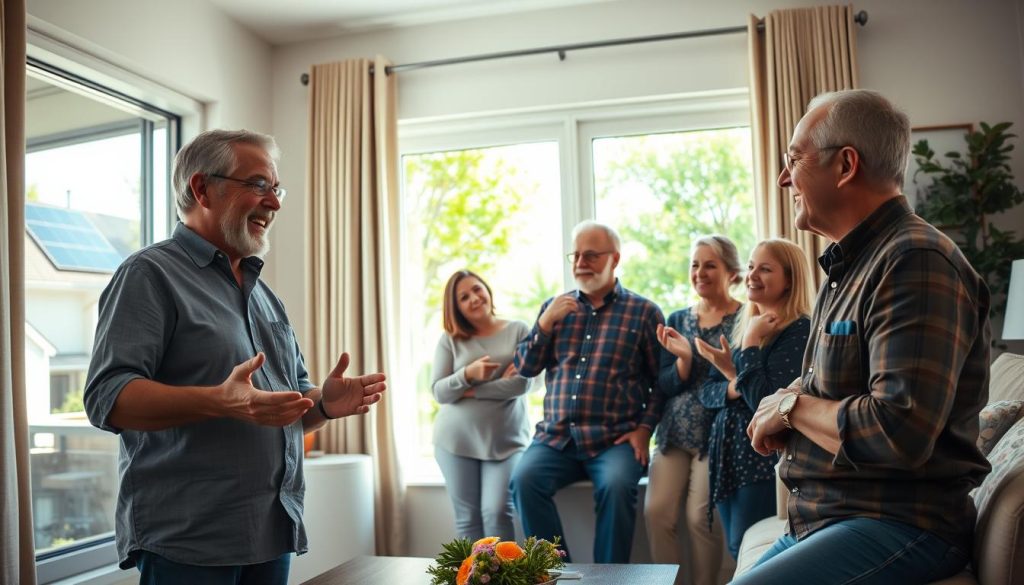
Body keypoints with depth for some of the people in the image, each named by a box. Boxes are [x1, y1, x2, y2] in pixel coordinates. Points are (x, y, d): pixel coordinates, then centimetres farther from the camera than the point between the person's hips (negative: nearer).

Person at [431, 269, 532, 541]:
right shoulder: (449, 340, 4)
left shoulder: (518, 331, 1)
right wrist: (467, 374, -20)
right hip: (456, 440, 2)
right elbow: (438, 392, -1)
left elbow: (522, 383, -8)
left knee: (497, 512, -10)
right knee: (467, 518, 5)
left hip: (506, 440, -1)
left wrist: (471, 391, -9)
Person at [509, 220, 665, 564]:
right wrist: (545, 323, -1)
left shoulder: (644, 312, 5)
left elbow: (661, 380, 6)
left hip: (615, 439, -3)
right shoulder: (554, 307, 15)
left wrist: (645, 427, -7)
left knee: (616, 486, -31)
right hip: (556, 436, 3)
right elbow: (525, 368, 11)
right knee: (524, 480, -24)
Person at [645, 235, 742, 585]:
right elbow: (664, 388, 7)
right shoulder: (677, 320, 12)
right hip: (675, 433, 4)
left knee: (701, 516, -16)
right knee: (656, 511, -9)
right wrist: (684, 360, -10)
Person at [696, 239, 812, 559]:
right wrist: (733, 387, -13)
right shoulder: (741, 327, 12)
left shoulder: (799, 331, -13)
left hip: (764, 463, -8)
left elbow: (766, 401, -23)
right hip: (727, 457, 8)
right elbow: (707, 392, 8)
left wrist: (750, 343, -16)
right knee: (737, 555, 16)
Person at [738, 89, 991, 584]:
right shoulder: (847, 265, 14)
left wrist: (792, 407, -12)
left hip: (900, 526, -9)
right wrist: (786, 411, 3)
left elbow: (899, 432, -27)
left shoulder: (915, 263, -18)